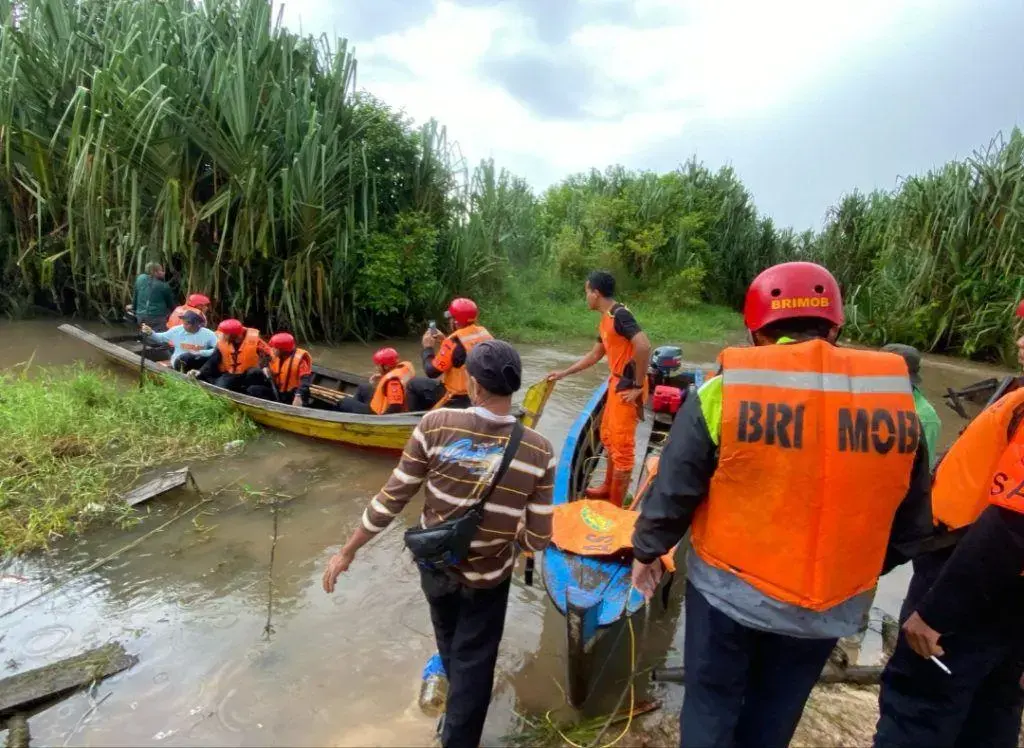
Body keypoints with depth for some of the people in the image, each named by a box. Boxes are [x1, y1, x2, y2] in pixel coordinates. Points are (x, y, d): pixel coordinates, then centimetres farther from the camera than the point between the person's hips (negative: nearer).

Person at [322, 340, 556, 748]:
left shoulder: (436, 425, -22)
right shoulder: (539, 451, -21)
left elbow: (391, 499, -16)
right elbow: (538, 539, -15)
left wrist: (347, 551, -3)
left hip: (434, 563, 4)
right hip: (489, 577, -3)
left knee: (449, 640, 34)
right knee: (473, 661, 21)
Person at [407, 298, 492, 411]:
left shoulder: (454, 341, -24)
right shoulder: (484, 333, -2)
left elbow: (431, 372, -16)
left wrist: (428, 347, -1)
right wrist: (445, 341, 13)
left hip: (459, 399, -7)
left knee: (414, 384, 9)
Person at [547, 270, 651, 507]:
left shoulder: (620, 315, -18)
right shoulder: (605, 321, 13)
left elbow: (644, 346, -29)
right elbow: (594, 356, 23)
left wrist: (638, 386, -22)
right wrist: (563, 373, 25)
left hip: (628, 387, -10)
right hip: (616, 384, 10)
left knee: (621, 445, -2)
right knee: (608, 437, 21)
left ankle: (615, 506, 10)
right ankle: (608, 487, 38)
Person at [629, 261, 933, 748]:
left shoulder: (724, 392, -16)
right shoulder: (896, 401, -4)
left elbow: (673, 491, -11)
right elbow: (912, 523, 5)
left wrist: (647, 550, 7)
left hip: (729, 590, -3)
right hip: (832, 606, 4)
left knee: (711, 704, 19)